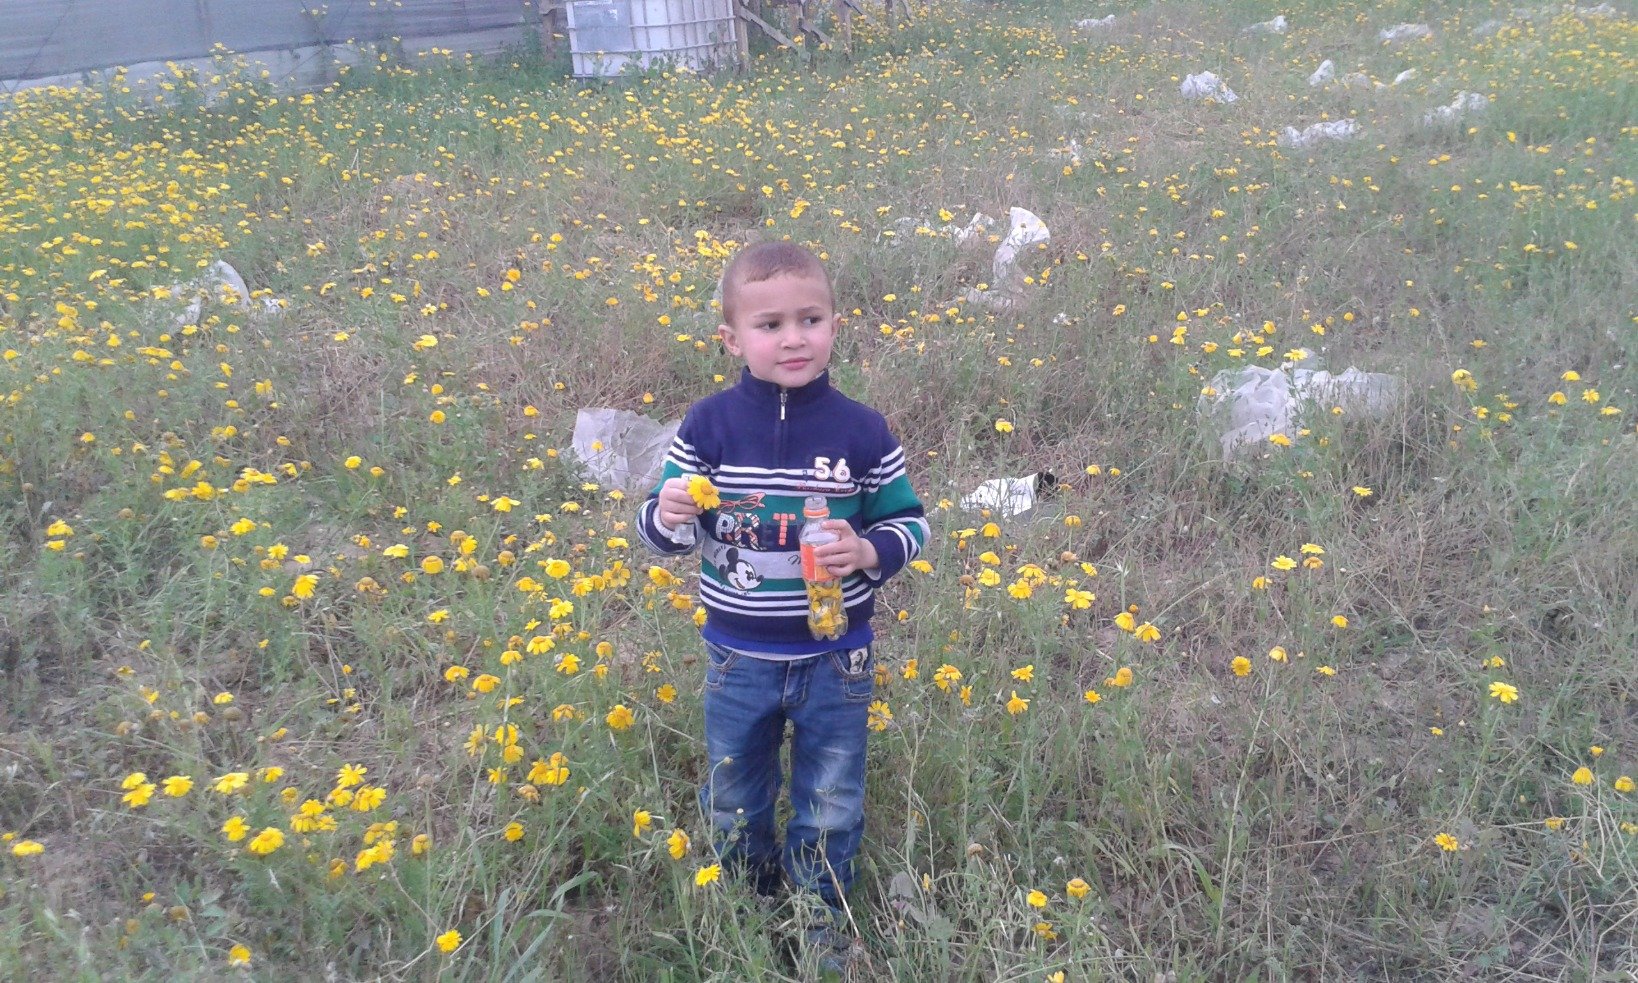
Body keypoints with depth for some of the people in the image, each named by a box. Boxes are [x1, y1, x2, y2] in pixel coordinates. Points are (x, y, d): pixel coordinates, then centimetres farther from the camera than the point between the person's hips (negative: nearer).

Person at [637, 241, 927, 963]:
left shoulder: (862, 430, -12)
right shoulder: (709, 424, -11)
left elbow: (910, 521, -1)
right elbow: (663, 528, -3)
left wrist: (868, 551, -21)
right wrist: (667, 516, -26)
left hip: (836, 660, -1)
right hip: (738, 660, 1)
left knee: (830, 813, 18)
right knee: (733, 808, 22)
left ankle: (819, 925, 46)